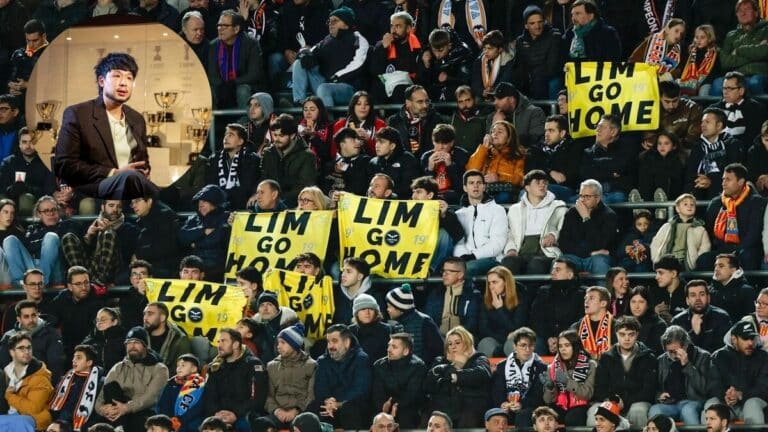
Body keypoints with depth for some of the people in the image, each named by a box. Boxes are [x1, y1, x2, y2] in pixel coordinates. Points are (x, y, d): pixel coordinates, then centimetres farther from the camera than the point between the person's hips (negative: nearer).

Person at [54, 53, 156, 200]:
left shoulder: (137, 120, 22)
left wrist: (143, 174, 3)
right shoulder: (77, 114, 4)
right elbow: (63, 166, -3)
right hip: (91, 190, -5)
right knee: (130, 177, -38)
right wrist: (114, 173, -11)